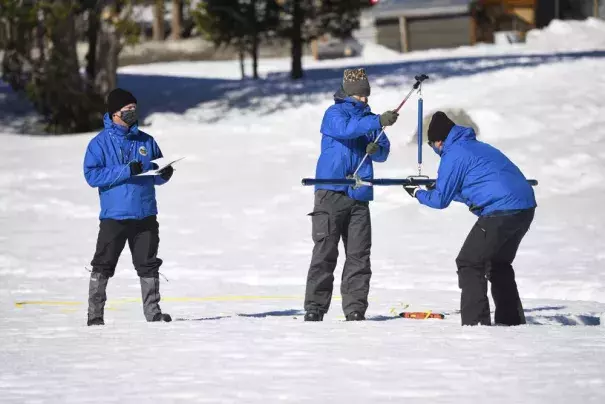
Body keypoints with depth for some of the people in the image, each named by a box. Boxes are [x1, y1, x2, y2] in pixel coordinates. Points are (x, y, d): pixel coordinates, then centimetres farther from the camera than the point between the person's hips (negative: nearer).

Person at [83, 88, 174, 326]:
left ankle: (153, 311, 15)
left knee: (148, 265, 8)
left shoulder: (146, 141, 11)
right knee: (103, 265, 0)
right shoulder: (100, 143, -2)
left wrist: (164, 173, -7)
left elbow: (157, 176, 18)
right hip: (114, 216, -4)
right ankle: (95, 313, 6)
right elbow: (92, 175, -13)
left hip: (145, 215, 4)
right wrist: (126, 171, -20)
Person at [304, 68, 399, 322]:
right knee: (325, 250, -6)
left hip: (359, 195, 5)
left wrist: (376, 149, -8)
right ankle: (315, 307, -4)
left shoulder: (369, 118, 18)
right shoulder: (334, 114, 1)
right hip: (331, 192, -5)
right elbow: (345, 129, -22)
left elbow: (383, 153, 16)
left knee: (359, 253, 0)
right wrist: (379, 122, -30)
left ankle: (355, 308, 3)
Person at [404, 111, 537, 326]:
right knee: (498, 263, 25)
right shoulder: (477, 147, 24)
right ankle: (512, 319, 27)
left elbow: (440, 200, 1)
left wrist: (417, 193, 19)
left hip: (501, 211, -9)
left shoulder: (453, 155, -3)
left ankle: (475, 322, -8)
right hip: (526, 209, 9)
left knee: (469, 264, 0)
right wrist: (439, 188, 37)